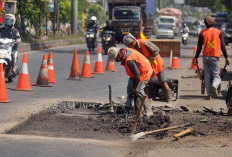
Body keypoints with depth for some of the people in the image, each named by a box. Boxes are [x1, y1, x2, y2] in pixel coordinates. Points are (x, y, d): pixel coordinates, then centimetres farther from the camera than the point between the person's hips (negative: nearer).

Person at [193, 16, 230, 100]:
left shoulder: (202, 33, 1)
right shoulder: (218, 32, 2)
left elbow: (199, 47, -1)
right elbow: (222, 46, 3)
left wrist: (196, 58, 4)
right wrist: (226, 57, 6)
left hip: (206, 57, 1)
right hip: (215, 57, -1)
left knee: (207, 77, 7)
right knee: (216, 76, 3)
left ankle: (209, 94, 2)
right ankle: (214, 86, -28)